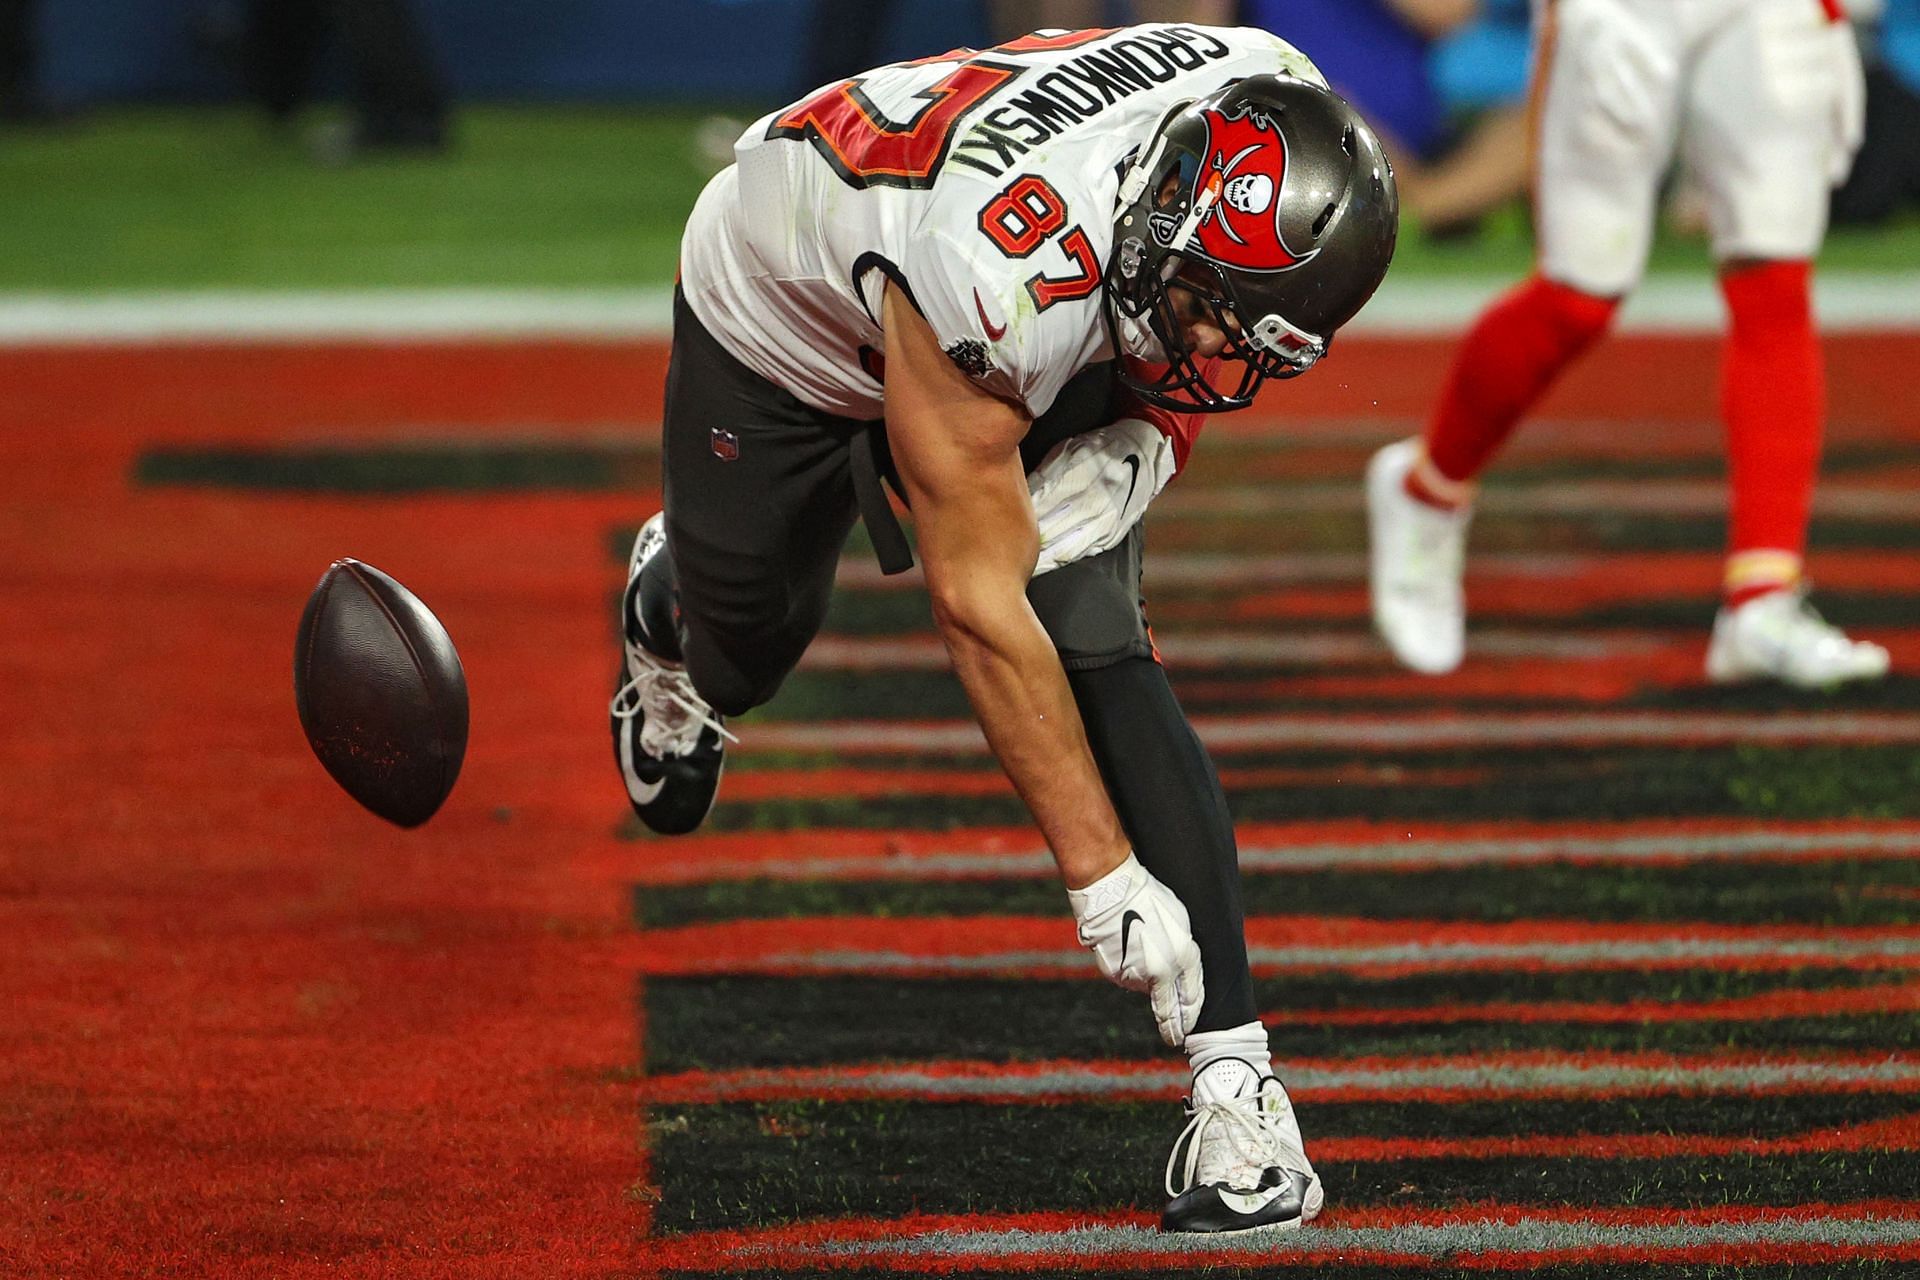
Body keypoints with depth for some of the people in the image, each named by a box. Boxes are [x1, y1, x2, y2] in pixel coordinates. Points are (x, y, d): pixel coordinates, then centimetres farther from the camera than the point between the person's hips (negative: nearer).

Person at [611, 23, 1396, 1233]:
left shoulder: (1280, 115, -32)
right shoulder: (997, 283, -47)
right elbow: (981, 606, -38)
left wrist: (1142, 439, -23)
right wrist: (1101, 871, -36)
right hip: (790, 307, -3)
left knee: (1095, 656, -17)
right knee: (744, 649, 20)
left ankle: (1235, 1079, -17)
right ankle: (671, 611, 61)